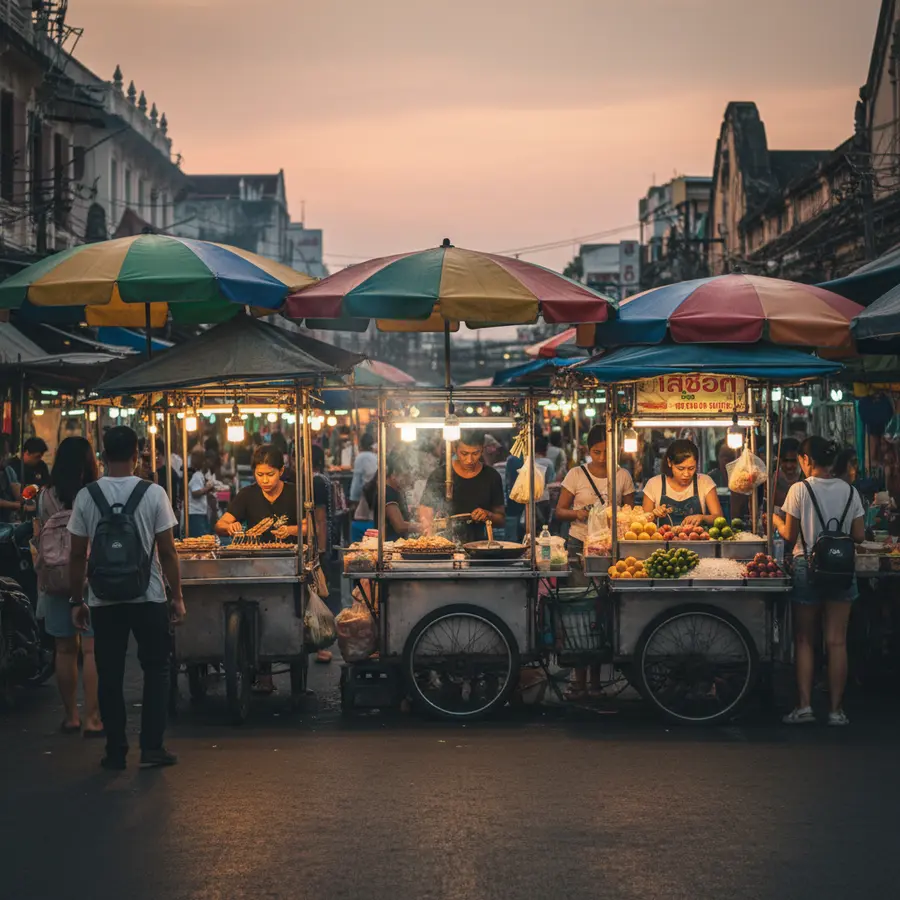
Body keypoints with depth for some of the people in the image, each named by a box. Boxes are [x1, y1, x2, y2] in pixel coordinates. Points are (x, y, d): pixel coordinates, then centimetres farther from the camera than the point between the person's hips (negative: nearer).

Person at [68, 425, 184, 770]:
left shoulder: (86, 496, -4)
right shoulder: (153, 494, -8)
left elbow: (78, 555, -1)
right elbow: (167, 552, -7)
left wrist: (76, 601, 8)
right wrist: (177, 597, 2)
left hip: (104, 600, 1)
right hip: (149, 598, -1)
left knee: (109, 676, 9)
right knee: (156, 671, 11)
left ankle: (115, 751, 12)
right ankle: (151, 748, 7)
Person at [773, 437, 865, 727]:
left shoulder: (800, 490, -9)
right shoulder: (849, 491, 1)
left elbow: (790, 535, -6)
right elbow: (859, 536, 2)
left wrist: (775, 519, 14)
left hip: (807, 566, -2)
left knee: (805, 640, 7)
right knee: (837, 641, 3)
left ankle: (805, 706, 1)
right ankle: (836, 709, 4)